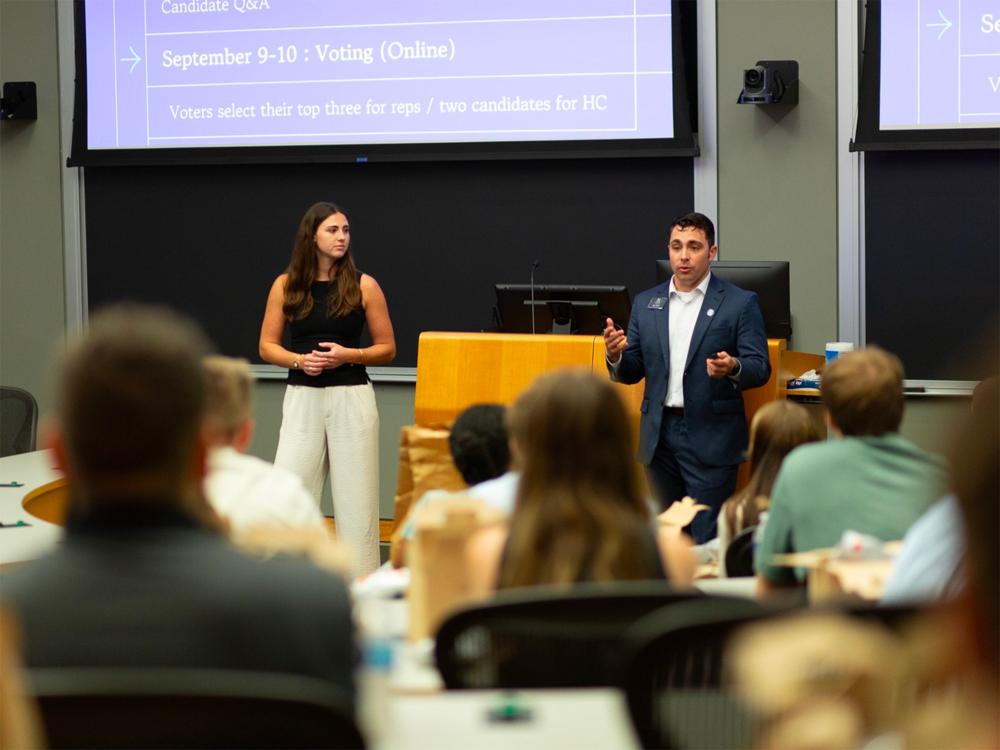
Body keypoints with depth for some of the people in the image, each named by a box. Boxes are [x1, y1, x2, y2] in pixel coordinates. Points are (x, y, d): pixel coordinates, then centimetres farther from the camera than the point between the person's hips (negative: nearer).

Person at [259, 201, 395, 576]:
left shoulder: (364, 286, -1)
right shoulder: (285, 286, 2)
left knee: (355, 493, 1)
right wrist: (300, 360, -12)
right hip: (302, 399, 1)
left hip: (352, 398, -1)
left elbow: (387, 348, 4)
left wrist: (348, 355, -13)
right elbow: (267, 347, 7)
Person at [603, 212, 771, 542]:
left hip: (711, 437, -4)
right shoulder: (646, 303, 11)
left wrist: (733, 368, -27)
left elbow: (760, 368, -5)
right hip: (660, 436, 4)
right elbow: (632, 372, 12)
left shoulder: (740, 303, -1)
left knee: (707, 540, -5)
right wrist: (616, 355, -10)